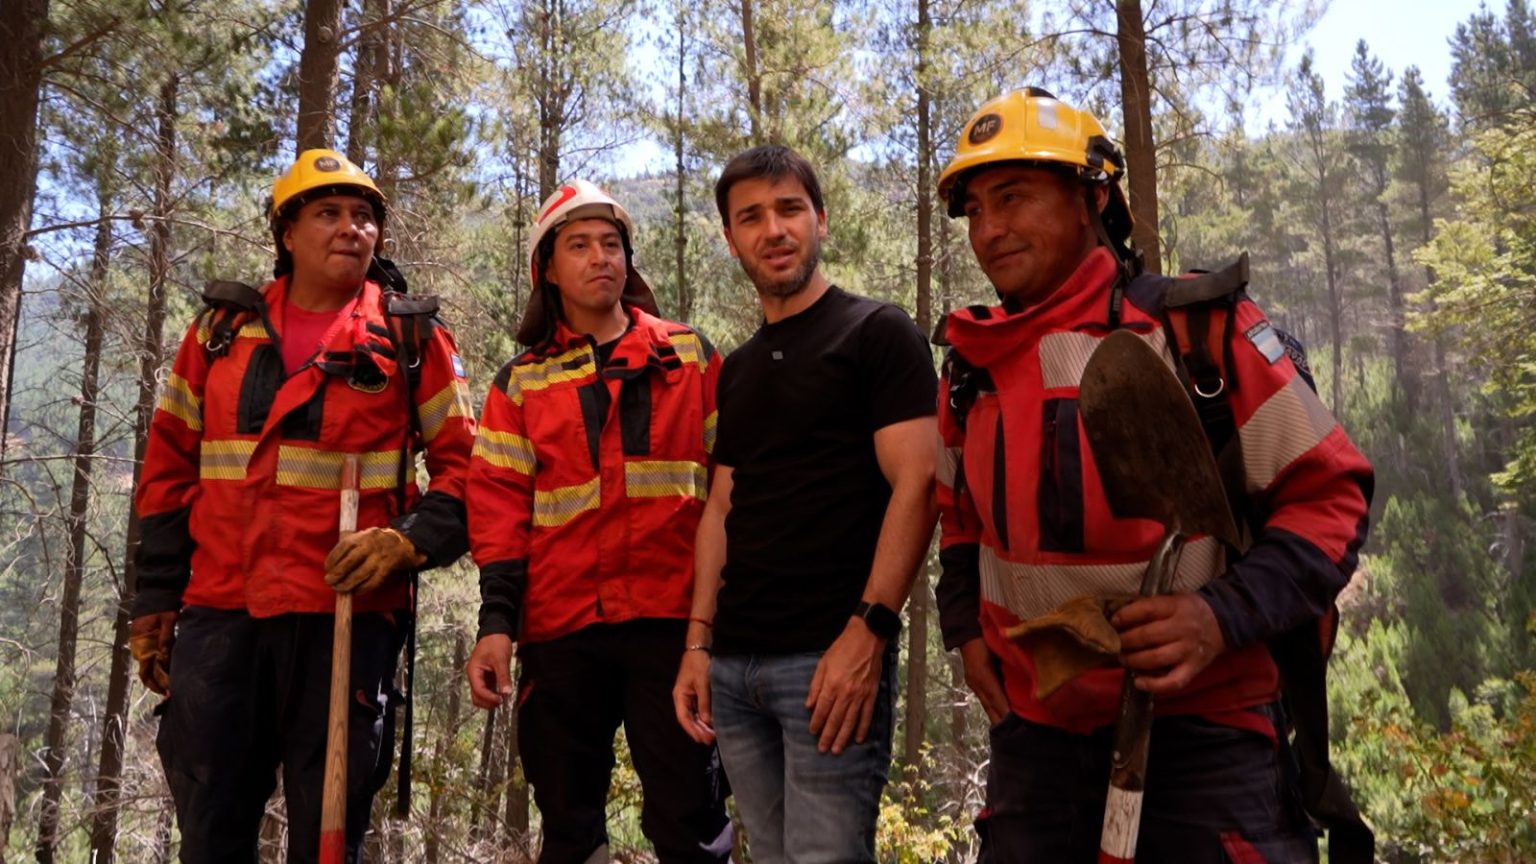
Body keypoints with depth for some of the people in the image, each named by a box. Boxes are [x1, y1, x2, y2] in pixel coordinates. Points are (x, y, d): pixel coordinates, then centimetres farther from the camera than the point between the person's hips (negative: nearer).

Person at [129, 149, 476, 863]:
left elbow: (463, 467, 2)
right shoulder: (221, 331, 12)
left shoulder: (412, 341, 3)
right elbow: (169, 470, 14)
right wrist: (155, 600, 11)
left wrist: (405, 541, -16)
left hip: (347, 615, -2)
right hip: (218, 615, 3)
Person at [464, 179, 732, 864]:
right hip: (559, 629, 2)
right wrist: (496, 622, -6)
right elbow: (500, 507, 5)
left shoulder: (690, 356, 10)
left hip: (673, 621, -1)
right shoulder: (522, 382, 12)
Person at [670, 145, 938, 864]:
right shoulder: (736, 370, 17)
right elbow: (722, 508, 17)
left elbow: (916, 486, -10)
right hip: (733, 665, 6)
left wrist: (867, 631, -19)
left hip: (833, 655, -6)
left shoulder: (877, 334, -2)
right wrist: (699, 643, 7)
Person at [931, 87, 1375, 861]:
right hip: (1032, 737, 5)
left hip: (1199, 732, -4)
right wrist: (965, 625, 8)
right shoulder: (970, 364, 4)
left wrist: (1225, 614, -21)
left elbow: (1329, 491, -8)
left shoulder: (1200, 329, -12)